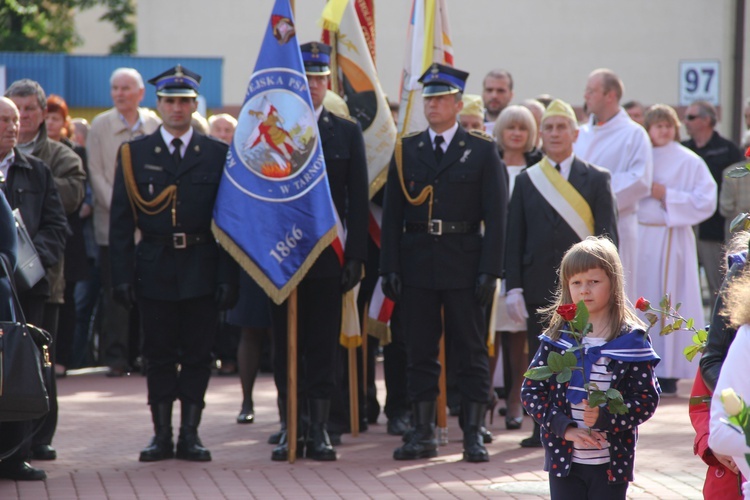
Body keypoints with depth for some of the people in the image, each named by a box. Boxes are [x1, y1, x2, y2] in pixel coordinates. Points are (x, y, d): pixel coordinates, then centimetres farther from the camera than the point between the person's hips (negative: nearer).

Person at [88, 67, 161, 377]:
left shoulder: (156, 126, 8)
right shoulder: (100, 125, 6)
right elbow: (96, 173, 1)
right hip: (113, 223, -1)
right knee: (115, 294, -4)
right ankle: (116, 357, -1)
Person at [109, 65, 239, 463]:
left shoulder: (217, 154, 5)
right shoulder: (134, 154, 6)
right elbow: (120, 222, 3)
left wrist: (228, 277, -5)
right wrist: (121, 276, -5)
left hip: (202, 271, 0)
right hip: (154, 271, 0)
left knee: (198, 355, 3)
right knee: (158, 355, 4)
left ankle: (190, 434, 10)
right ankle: (162, 434, 11)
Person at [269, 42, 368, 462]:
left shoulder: (347, 132, 6)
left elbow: (358, 200, 4)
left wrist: (355, 256, -3)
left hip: (328, 257, 0)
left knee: (324, 345, 2)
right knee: (286, 345, 4)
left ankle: (320, 430, 7)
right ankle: (289, 430, 9)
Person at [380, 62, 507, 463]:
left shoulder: (482, 150, 2)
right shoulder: (406, 150, 9)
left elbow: (495, 215, -1)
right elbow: (392, 214, 8)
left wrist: (489, 270, -9)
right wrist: (389, 267, -1)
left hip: (463, 265, -2)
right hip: (416, 264, 2)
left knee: (470, 351, 1)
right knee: (420, 353, 5)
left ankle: (473, 434, 5)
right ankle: (423, 433, 11)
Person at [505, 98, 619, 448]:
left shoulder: (596, 180, 6)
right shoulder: (526, 181, 10)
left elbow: (607, 236, 2)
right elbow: (514, 239, 7)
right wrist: (513, 287, -2)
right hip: (539, 286, 2)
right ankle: (544, 429, 10)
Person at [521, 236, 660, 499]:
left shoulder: (631, 341, -4)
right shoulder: (557, 337, 2)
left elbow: (647, 399, -6)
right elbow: (531, 391, 1)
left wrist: (604, 417, -22)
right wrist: (566, 428, -12)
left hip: (611, 462, -2)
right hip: (563, 457, 2)